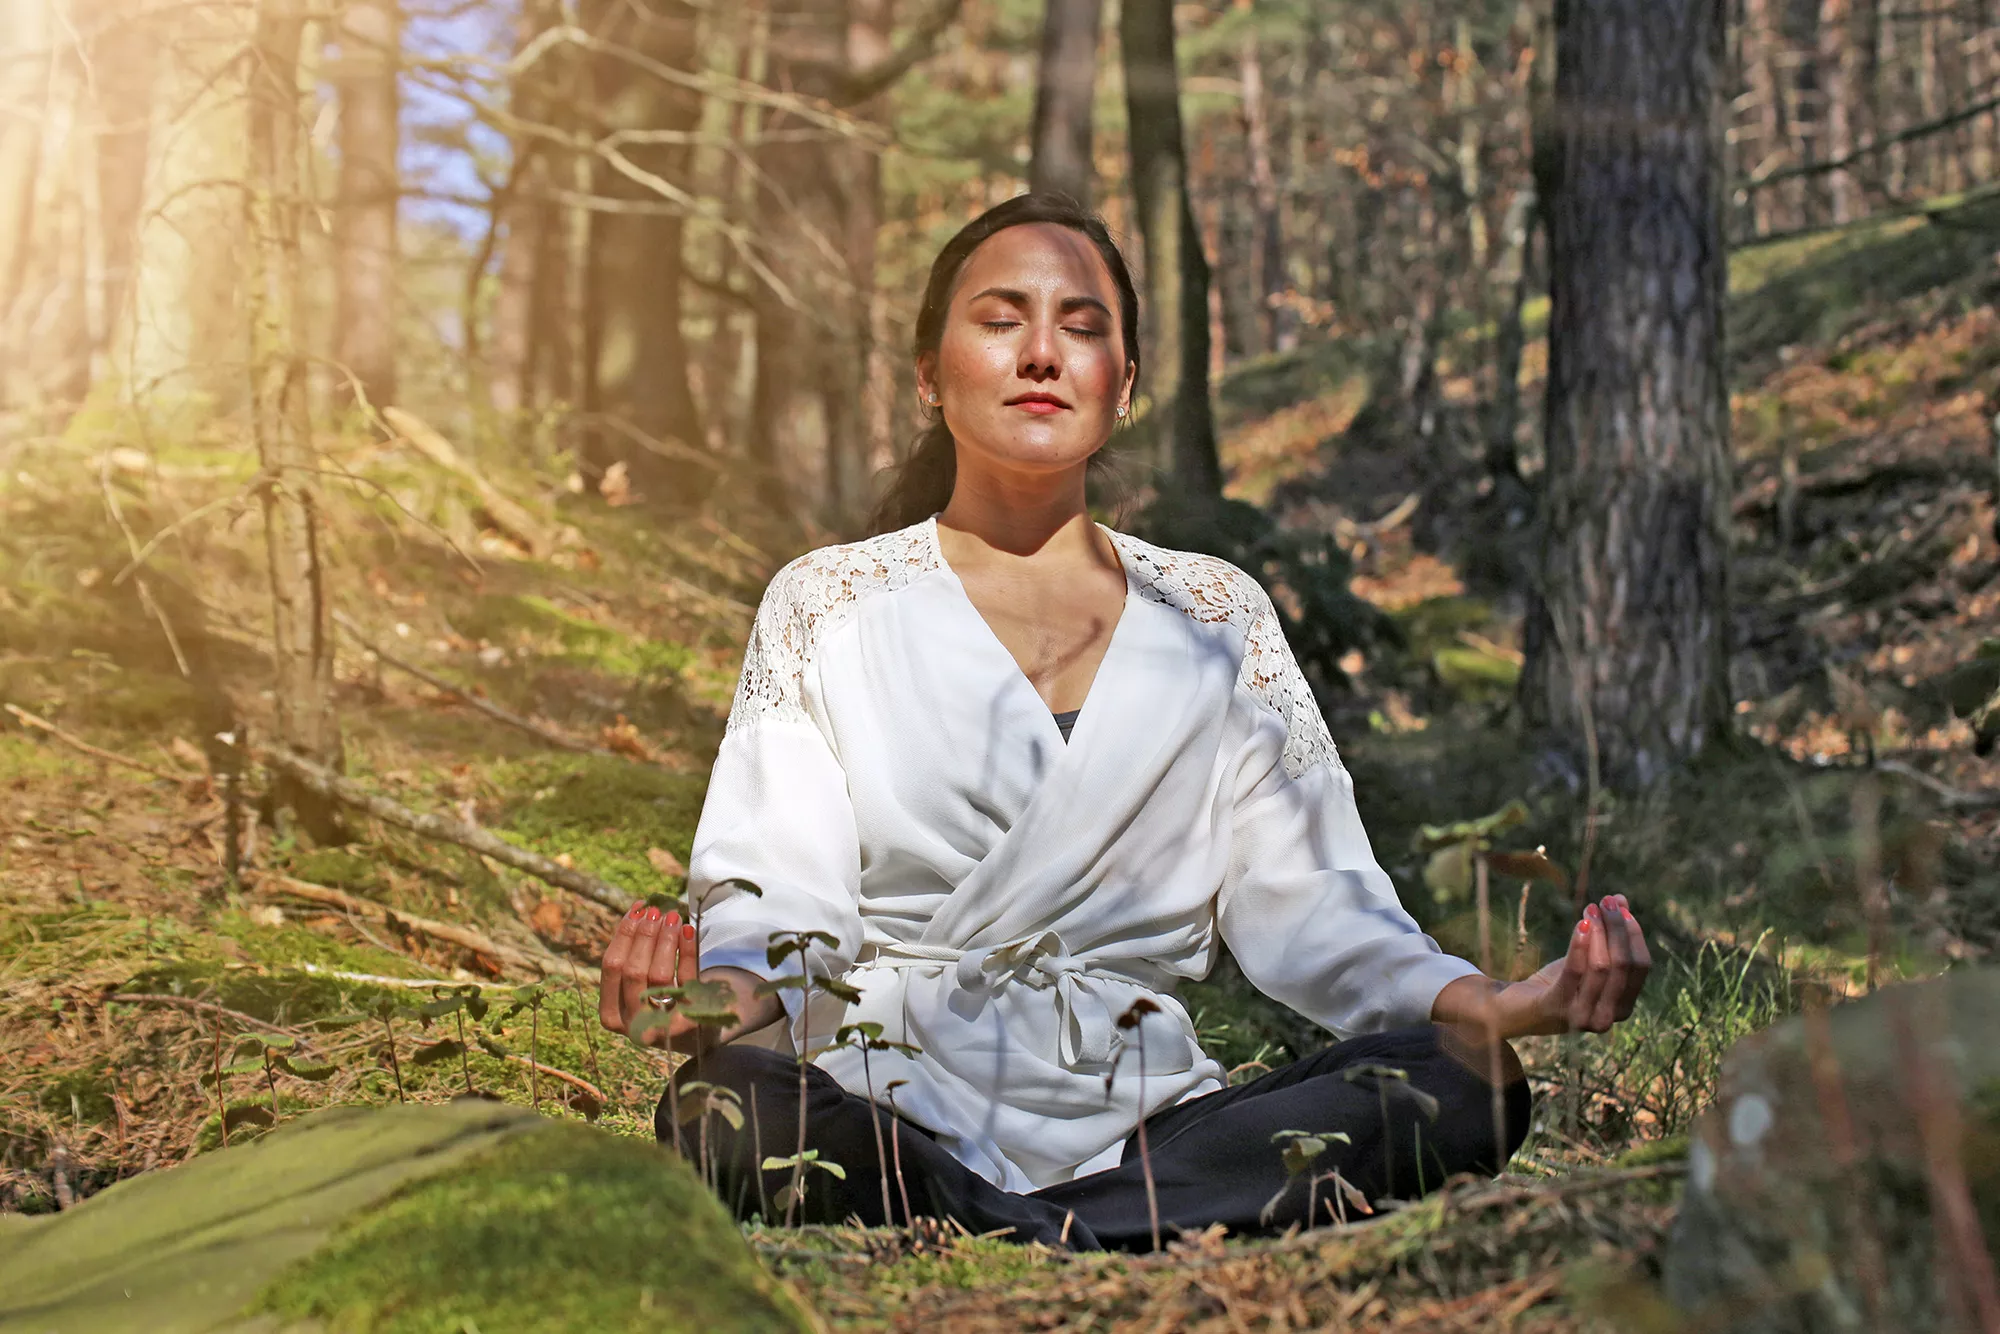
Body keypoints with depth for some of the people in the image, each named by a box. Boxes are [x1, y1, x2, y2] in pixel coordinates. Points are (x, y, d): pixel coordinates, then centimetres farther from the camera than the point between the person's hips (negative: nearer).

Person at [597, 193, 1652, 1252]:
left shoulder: (1217, 619, 15)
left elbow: (1303, 896, 6)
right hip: (889, 1114, -2)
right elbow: (779, 890, -1)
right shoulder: (825, 606, 10)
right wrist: (734, 994, -26)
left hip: (1143, 1116, 3)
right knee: (726, 1115, -37)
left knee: (1459, 1088, -25)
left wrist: (1484, 1004, -14)